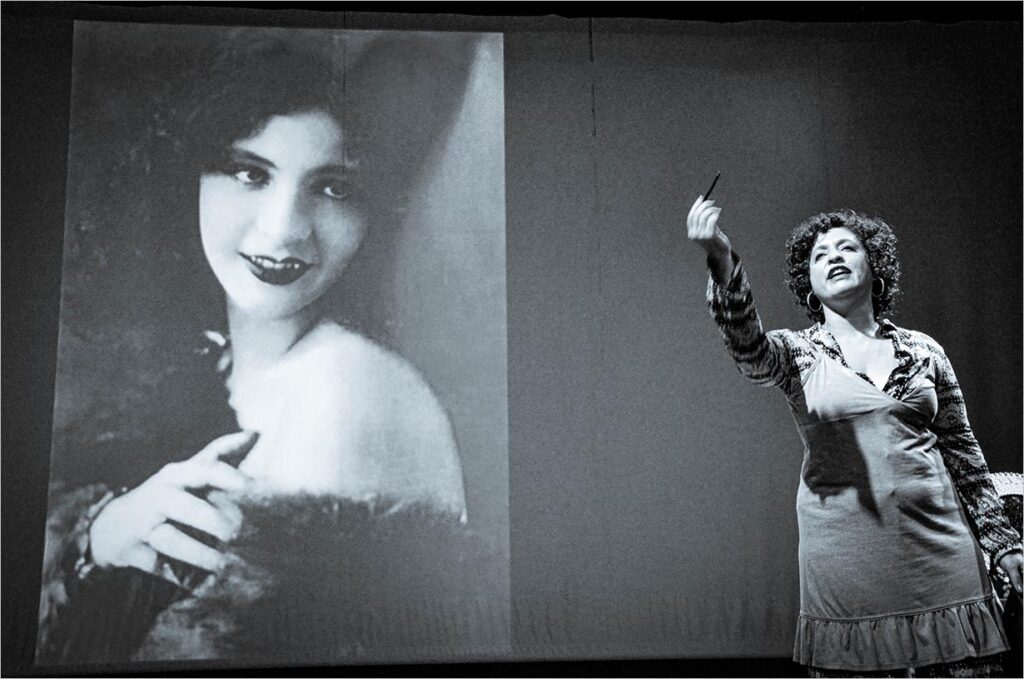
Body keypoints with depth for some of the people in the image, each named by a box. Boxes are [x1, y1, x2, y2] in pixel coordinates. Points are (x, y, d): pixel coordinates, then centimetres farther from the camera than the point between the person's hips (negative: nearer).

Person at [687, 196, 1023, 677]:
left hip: (939, 544, 2)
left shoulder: (923, 350, 10)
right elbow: (747, 347, -21)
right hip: (845, 557, -2)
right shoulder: (798, 354, 3)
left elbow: (962, 450, 15)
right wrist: (722, 260, -38)